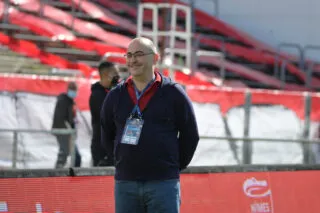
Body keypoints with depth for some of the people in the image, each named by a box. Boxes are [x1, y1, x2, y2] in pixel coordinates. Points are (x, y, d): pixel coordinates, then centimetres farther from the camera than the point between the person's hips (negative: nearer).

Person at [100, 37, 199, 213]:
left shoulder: (173, 93, 0)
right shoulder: (116, 96, 9)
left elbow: (190, 135, 4)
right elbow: (107, 136, 19)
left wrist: (176, 166, 4)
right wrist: (121, 162, 13)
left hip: (163, 183, -3)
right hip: (125, 183, 4)